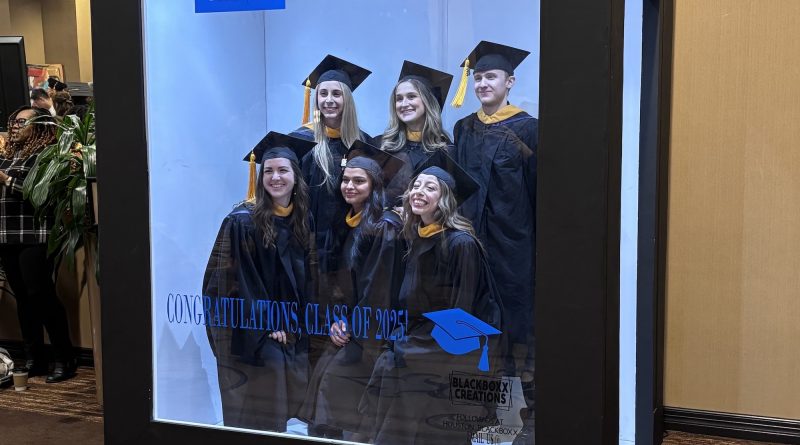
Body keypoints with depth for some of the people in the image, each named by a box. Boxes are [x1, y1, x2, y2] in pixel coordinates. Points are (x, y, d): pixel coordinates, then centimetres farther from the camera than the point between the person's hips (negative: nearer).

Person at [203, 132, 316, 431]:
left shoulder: (304, 221, 6)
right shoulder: (243, 221, -11)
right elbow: (235, 280, -12)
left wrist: (295, 325, 5)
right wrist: (265, 324, -14)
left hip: (291, 328, 6)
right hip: (252, 332, -5)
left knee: (286, 402, 11)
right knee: (258, 416, -5)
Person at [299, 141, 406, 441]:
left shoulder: (385, 227, -14)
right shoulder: (346, 224, 10)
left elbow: (379, 286, -16)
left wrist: (353, 326, -11)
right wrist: (337, 319, 0)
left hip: (371, 331, -7)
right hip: (349, 326, 7)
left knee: (334, 380, -12)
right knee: (323, 377, 1)